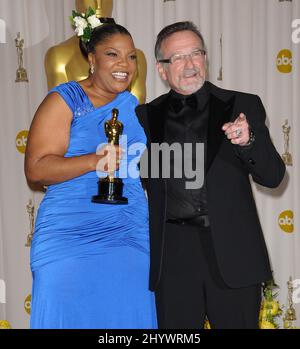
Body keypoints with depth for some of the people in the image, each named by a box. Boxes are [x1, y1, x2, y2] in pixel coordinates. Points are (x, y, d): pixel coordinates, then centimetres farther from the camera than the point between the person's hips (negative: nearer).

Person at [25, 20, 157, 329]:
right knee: (71, 317, 0)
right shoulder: (64, 100, -3)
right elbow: (35, 170, -14)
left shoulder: (133, 106, 13)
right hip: (71, 238, -4)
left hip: (130, 237, 5)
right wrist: (95, 161, -25)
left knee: (126, 317, 5)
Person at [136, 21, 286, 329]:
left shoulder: (243, 106, 4)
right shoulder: (146, 116, 8)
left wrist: (249, 142, -18)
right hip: (172, 255, 1)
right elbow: (141, 178, 17)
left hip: (232, 251, -1)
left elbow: (272, 176, 0)